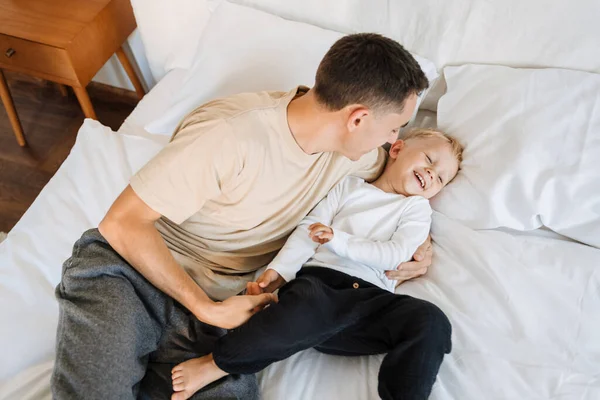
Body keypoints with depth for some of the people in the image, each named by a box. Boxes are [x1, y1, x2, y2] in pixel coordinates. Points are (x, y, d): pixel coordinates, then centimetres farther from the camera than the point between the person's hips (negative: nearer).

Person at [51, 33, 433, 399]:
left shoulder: (353, 147, -3)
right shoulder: (231, 134, -25)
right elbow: (122, 223, -19)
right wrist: (208, 310, -18)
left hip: (212, 302, 6)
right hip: (130, 270, -5)